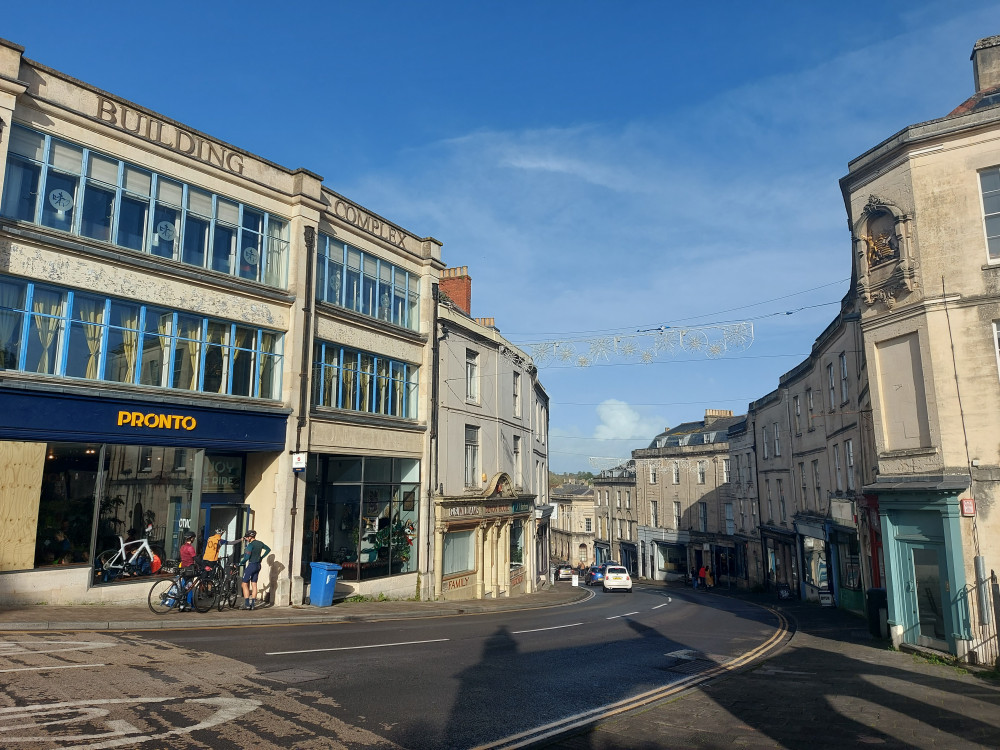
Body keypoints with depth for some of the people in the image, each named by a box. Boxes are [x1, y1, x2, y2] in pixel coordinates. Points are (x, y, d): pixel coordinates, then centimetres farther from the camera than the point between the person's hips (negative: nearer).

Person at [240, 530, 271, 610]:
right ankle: (252, 604, 12)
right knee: (254, 585, 11)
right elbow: (268, 549, 22)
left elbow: (247, 557, -21)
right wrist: (261, 557, 22)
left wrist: (239, 563, -11)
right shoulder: (260, 543, 7)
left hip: (251, 565, -8)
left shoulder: (251, 545, -16)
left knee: (245, 584, 1)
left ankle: (247, 604, -4)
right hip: (258, 565, 8)